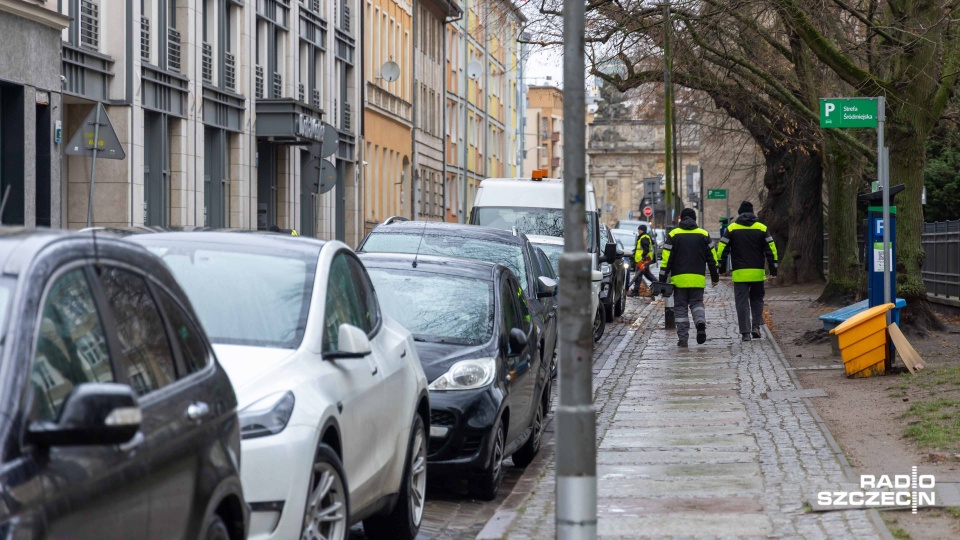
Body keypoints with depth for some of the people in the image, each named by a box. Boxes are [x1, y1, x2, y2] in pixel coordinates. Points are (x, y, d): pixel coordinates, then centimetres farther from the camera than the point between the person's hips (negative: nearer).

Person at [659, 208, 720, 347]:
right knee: (697, 303, 11)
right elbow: (712, 258, 9)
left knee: (680, 307, 5)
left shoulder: (673, 235, 2)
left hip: (679, 278, -1)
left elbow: (666, 259, -3)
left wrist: (662, 280, 0)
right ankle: (700, 322, -19)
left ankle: (683, 338, 0)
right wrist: (715, 277, 18)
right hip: (698, 278, 1)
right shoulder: (704, 235, 8)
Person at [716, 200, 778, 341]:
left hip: (739, 273, -1)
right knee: (757, 299, 18)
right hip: (757, 272, 1)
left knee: (742, 302, 2)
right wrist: (773, 269, 7)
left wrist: (721, 267, 10)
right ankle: (756, 326, 3)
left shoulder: (732, 228, 2)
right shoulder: (762, 228, 4)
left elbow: (722, 249, 1)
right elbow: (771, 249, 3)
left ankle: (745, 332, -3)